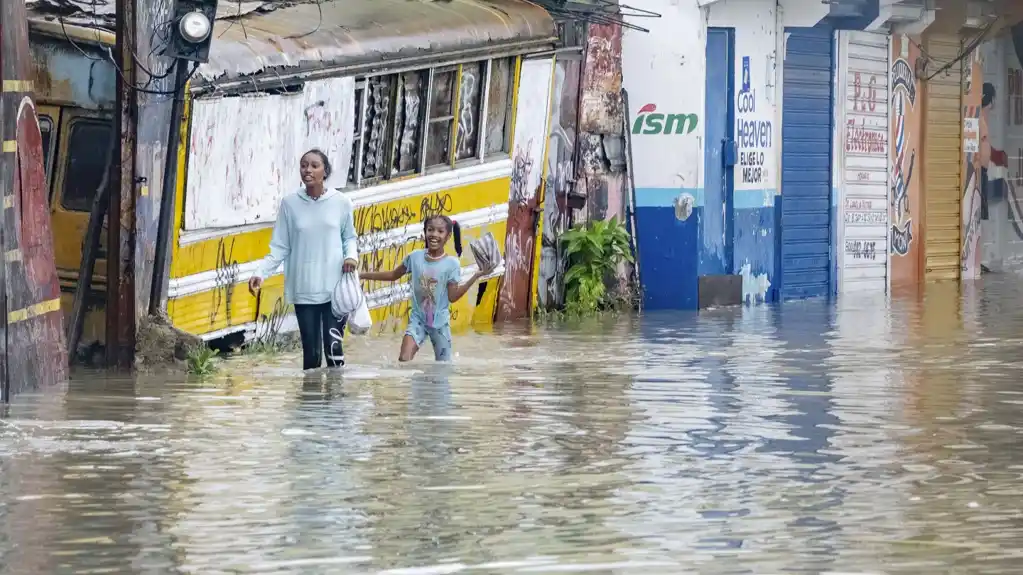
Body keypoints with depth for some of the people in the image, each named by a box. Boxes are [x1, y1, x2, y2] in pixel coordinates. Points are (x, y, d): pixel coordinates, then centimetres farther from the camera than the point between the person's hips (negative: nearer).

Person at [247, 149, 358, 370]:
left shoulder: (341, 202, -2)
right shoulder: (290, 203, 0)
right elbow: (280, 247, 3)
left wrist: (351, 255, -9)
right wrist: (261, 273, -10)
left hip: (335, 288, -1)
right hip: (304, 290, 1)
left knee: (333, 346, -8)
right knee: (311, 350, 4)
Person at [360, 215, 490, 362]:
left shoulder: (452, 263, -12)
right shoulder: (415, 257, -6)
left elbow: (453, 296, -13)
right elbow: (393, 275, 9)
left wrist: (475, 277, -22)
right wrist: (361, 275, 9)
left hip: (440, 322, -1)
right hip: (418, 319, 1)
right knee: (404, 360, -17)